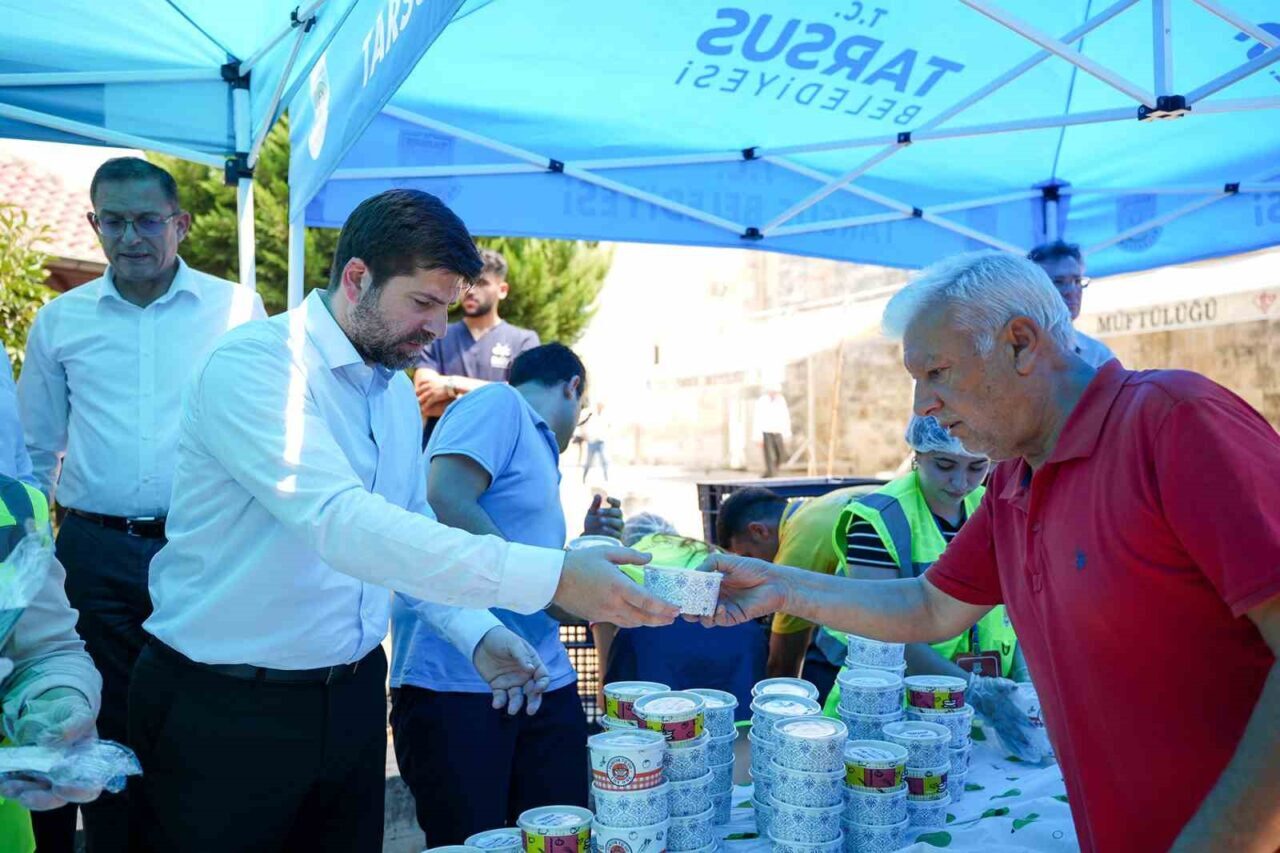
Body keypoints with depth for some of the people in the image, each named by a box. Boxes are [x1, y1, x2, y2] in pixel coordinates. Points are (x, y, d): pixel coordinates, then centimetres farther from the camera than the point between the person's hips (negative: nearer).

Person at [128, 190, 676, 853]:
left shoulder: (398, 392, 6)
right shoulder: (251, 365, -19)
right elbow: (338, 522, -34)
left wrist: (475, 636, -2)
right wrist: (551, 578, -39)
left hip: (351, 694, 7)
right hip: (223, 709, -6)